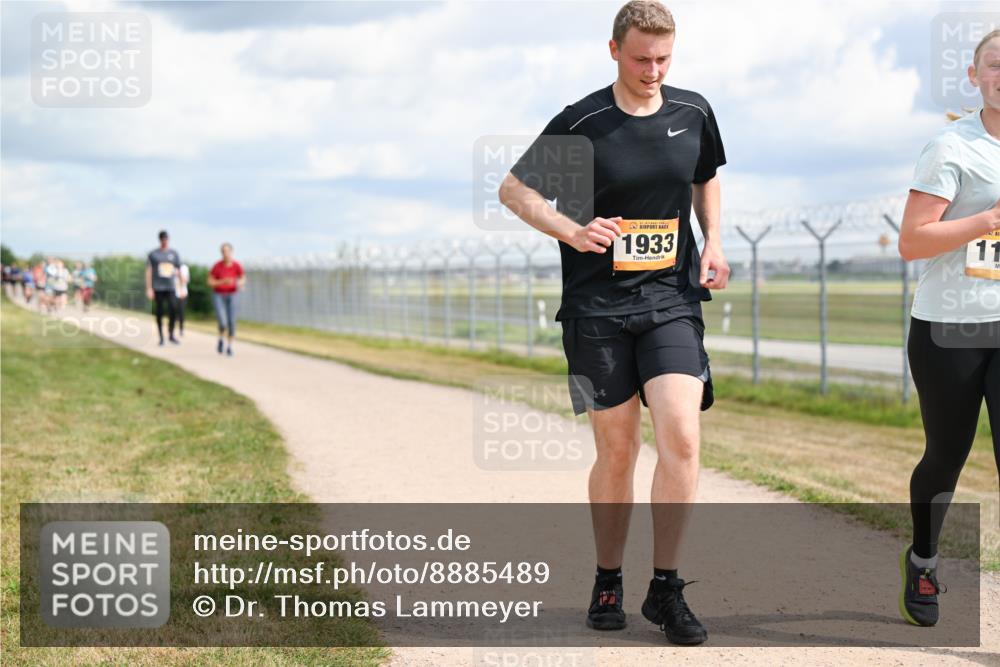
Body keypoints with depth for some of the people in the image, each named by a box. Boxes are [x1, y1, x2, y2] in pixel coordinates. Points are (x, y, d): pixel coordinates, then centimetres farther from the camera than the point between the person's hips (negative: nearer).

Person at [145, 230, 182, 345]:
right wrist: (149, 289, -7)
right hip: (158, 288, -2)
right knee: (160, 312, 1)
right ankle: (161, 337, 11)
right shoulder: (153, 254, 2)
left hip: (170, 288, 2)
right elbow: (148, 272, 0)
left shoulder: (174, 253, 9)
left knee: (173, 310, -11)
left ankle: (171, 335, 5)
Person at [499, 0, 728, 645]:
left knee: (681, 438, -13)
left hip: (672, 300, 2)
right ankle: (608, 582, 23)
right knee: (617, 449, 3)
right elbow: (513, 189, 3)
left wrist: (714, 242, 9)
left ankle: (666, 589, -1)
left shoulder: (693, 113, 5)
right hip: (597, 307, -2)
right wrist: (570, 229, -13)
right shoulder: (581, 122, -6)